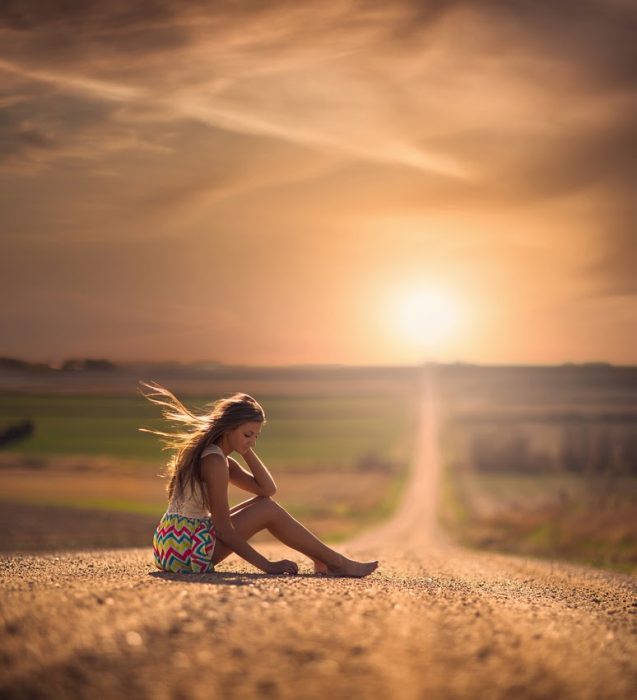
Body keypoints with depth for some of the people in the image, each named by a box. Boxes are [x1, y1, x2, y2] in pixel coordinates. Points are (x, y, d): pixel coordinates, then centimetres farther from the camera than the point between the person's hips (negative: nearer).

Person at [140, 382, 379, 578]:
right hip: (187, 550, -9)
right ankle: (339, 563, -2)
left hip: (173, 546, 9)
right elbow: (223, 529, -19)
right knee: (268, 510, -7)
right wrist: (267, 565, -17)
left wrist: (246, 451, 2)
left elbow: (268, 488, 9)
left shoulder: (214, 457, 13)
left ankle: (322, 559, 11)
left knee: (264, 503, 12)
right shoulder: (215, 462, -17)